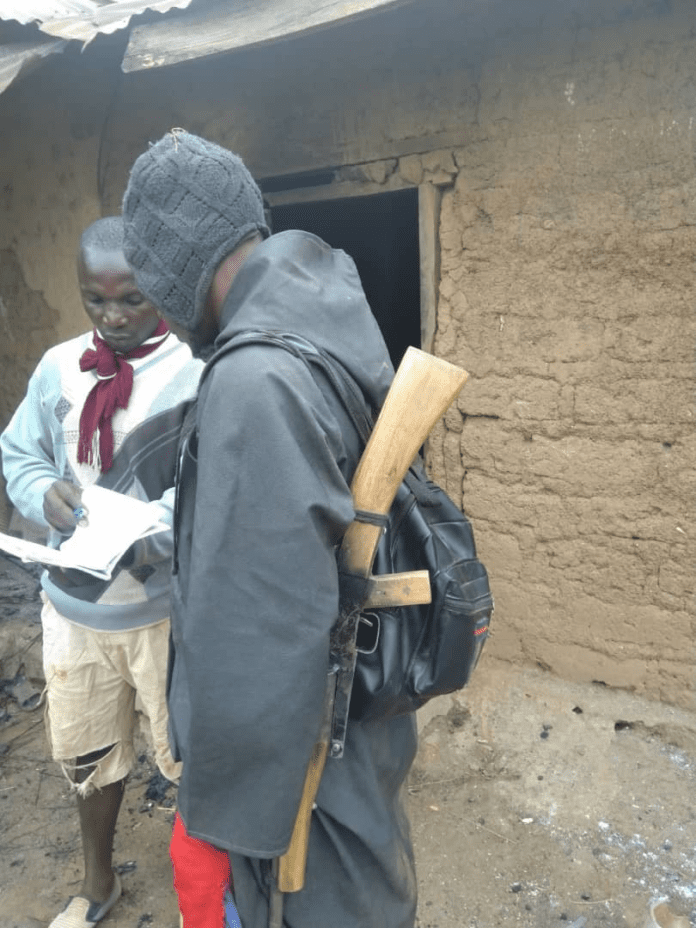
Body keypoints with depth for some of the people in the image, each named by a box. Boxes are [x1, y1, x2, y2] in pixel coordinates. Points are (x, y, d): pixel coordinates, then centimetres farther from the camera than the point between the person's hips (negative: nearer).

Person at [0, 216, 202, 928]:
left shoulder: (197, 372, -14)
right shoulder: (58, 367, 2)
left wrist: (158, 528, -32)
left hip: (166, 607, -4)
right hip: (74, 602, 5)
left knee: (188, 756, 13)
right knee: (85, 753, 23)